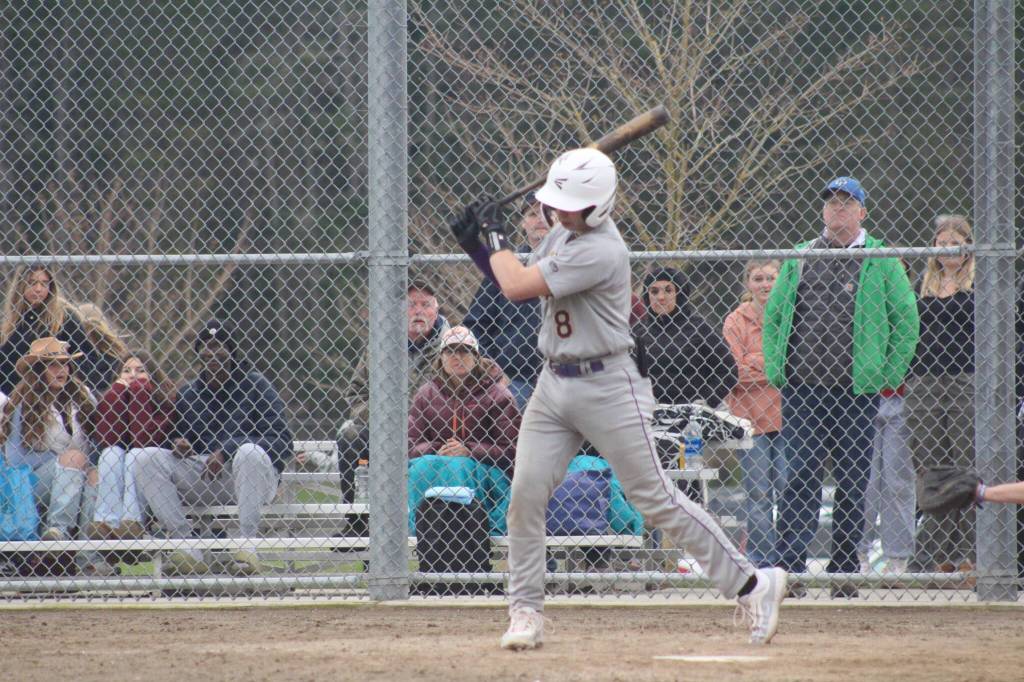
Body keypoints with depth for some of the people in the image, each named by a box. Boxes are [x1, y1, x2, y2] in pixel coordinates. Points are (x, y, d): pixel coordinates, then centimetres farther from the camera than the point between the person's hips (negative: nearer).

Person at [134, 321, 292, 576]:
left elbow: (281, 440, -8)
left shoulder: (255, 385, 1)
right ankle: (188, 546, -26)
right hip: (201, 481, 4)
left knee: (249, 453, -37)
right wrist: (179, 446, -6)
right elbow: (177, 436, 21)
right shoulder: (188, 393, 15)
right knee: (146, 457, -16)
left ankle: (247, 546, -32)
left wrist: (227, 450, -17)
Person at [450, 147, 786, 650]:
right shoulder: (561, 234, 8)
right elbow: (517, 284, 20)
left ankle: (751, 584, 2)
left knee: (655, 499, -6)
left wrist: (496, 235, -7)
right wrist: (476, 246, 6)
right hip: (554, 384, 8)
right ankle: (525, 612, 7)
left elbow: (518, 287, -23)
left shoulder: (600, 251, -22)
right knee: (525, 495, -3)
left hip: (607, 387, -8)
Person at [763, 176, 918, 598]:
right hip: (801, 389, 1)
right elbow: (772, 314, 18)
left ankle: (845, 572, 9)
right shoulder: (799, 259, 13)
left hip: (857, 390, -1)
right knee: (800, 476, -7)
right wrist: (775, 367, 7)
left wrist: (889, 374, -1)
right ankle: (790, 568, -10)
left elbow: (906, 319, 6)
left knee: (853, 482, 2)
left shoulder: (881, 262, 5)